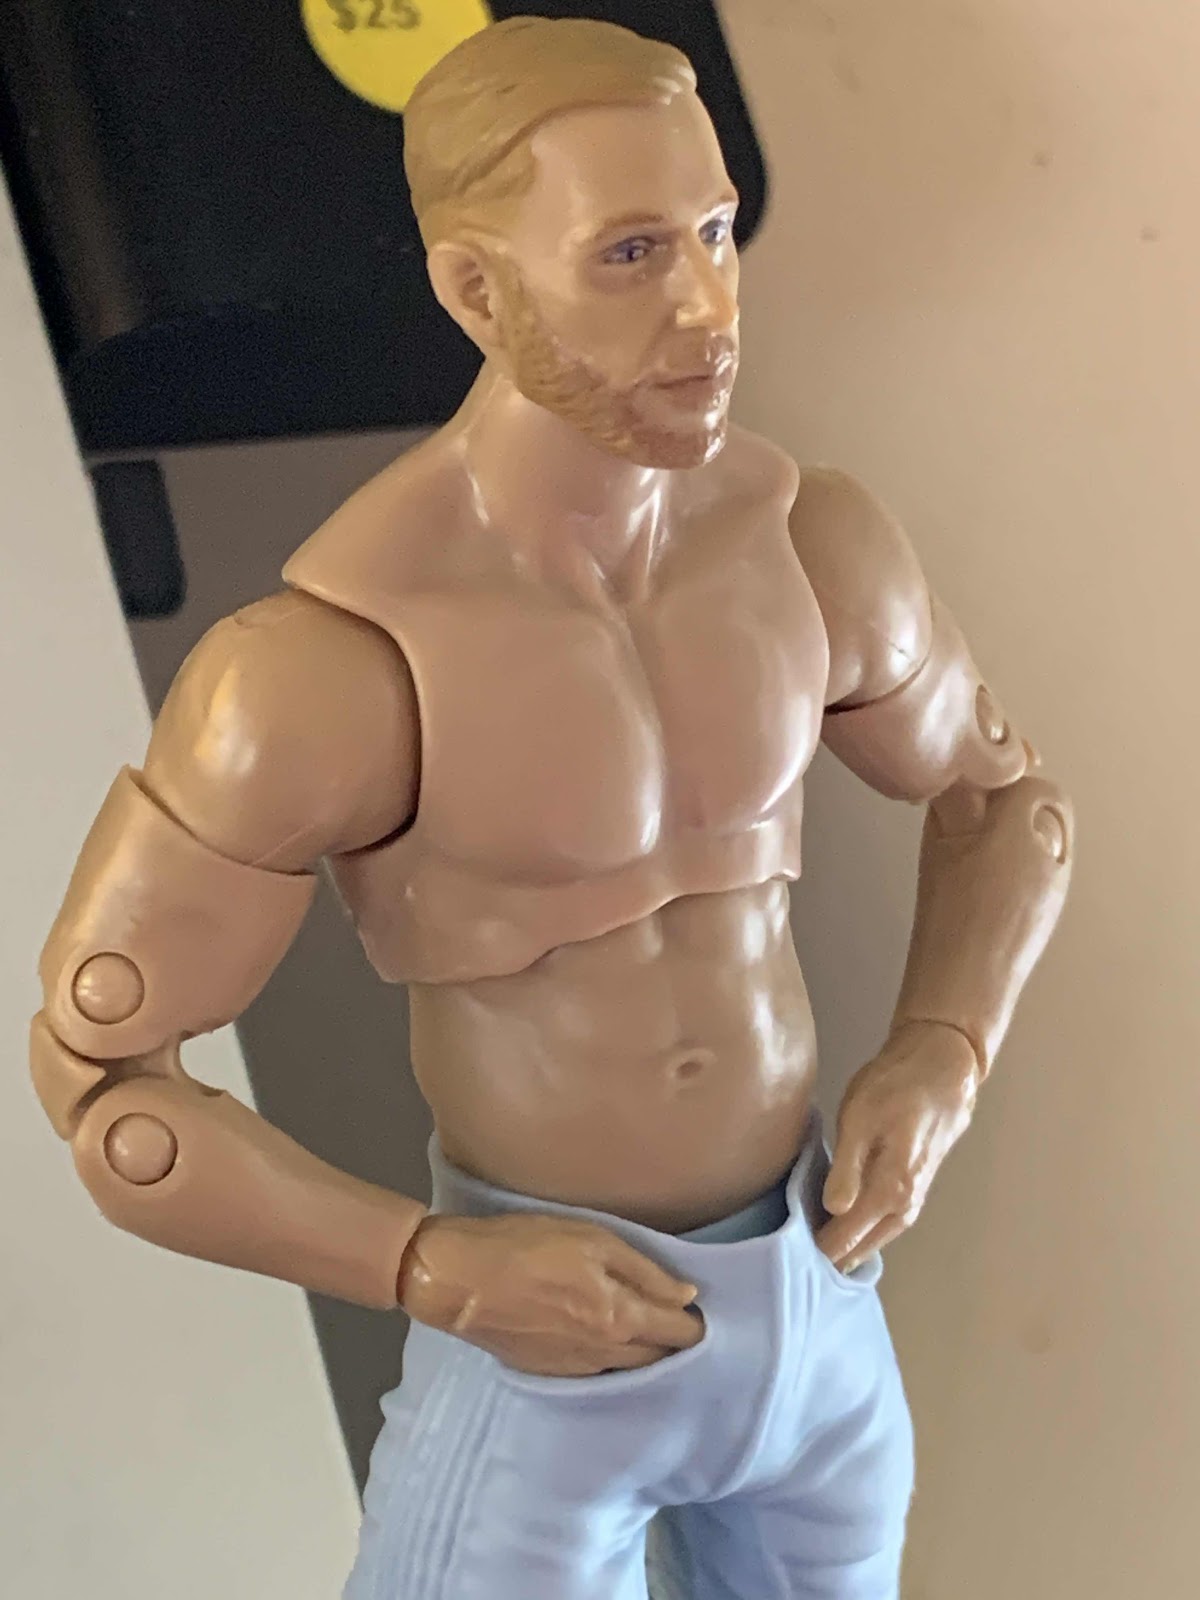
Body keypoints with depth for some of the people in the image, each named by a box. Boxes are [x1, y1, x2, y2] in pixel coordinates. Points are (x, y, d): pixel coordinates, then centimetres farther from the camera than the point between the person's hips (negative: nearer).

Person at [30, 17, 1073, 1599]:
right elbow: (93, 1072, -17)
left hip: (807, 1305, 5)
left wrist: (938, 1069, -8)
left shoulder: (810, 538, -10)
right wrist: (445, 1279, -23)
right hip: (538, 1329, -5)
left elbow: (1000, 794, 10)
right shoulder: (324, 656, -27)